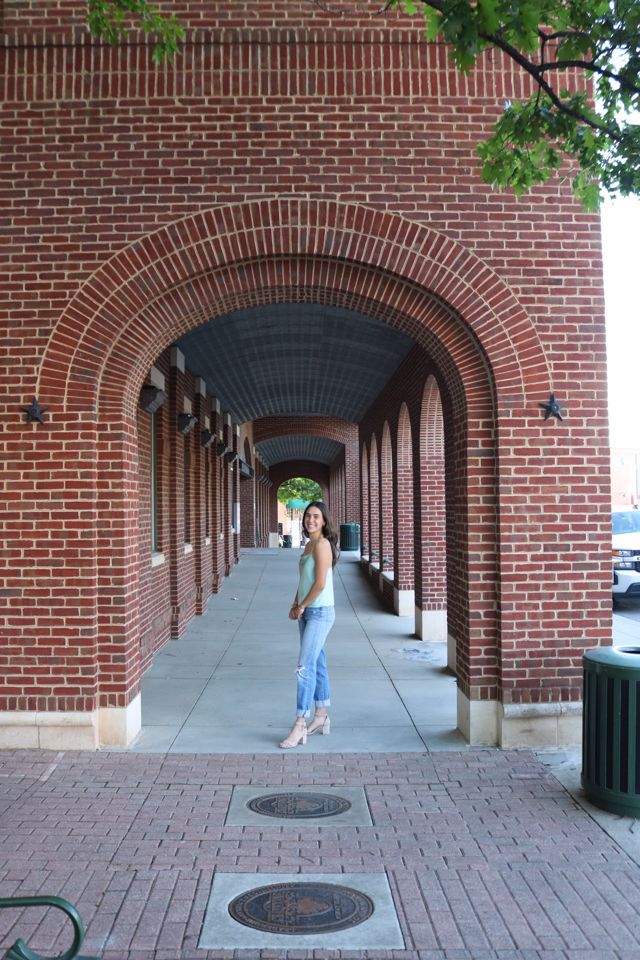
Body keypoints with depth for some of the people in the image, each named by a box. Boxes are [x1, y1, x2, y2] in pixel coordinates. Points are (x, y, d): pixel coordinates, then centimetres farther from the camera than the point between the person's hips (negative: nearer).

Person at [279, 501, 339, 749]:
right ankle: (321, 716, 26)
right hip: (307, 613, 9)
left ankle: (300, 725, -8)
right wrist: (295, 605, 10)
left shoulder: (322, 545, -15)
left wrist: (302, 606, -9)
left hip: (320, 612, -9)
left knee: (305, 668, -11)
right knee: (317, 664, 16)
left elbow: (320, 583, -20)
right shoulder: (309, 545, 13)